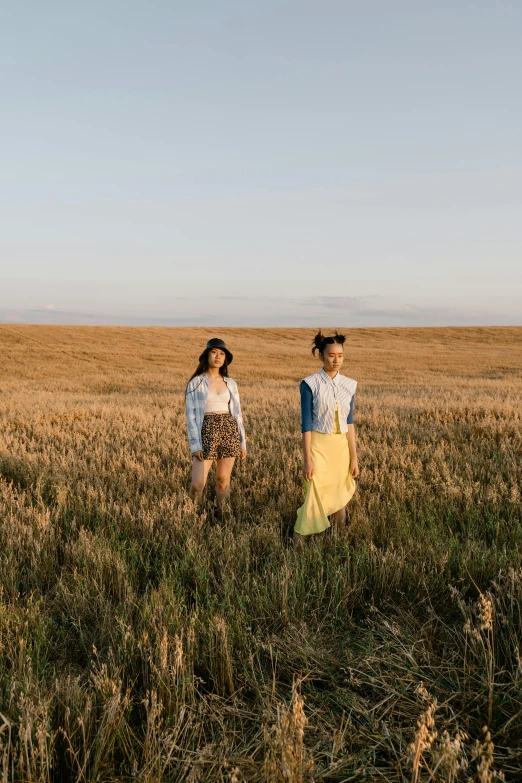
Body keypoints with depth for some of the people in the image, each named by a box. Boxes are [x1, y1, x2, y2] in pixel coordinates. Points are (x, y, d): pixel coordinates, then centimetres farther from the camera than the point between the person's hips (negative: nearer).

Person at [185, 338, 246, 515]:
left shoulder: (230, 383, 10)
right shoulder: (195, 383, -2)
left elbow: (237, 413, 13)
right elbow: (191, 416, -4)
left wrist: (242, 442, 10)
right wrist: (195, 446, -11)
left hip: (229, 431, 3)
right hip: (207, 432, -3)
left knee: (223, 479, 8)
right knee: (198, 483, -5)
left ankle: (219, 514, 26)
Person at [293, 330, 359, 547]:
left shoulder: (349, 385, 5)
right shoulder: (310, 384, -8)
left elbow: (349, 422, 9)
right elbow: (306, 424, -8)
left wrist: (354, 457, 7)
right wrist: (307, 460, -11)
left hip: (342, 446, 4)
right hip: (318, 445, -4)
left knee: (338, 496, 9)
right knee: (315, 495, -8)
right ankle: (298, 542, 5)